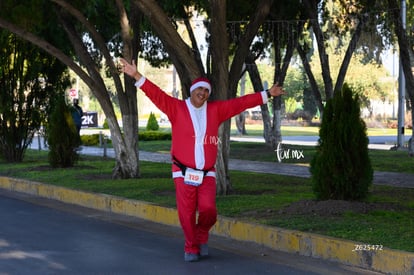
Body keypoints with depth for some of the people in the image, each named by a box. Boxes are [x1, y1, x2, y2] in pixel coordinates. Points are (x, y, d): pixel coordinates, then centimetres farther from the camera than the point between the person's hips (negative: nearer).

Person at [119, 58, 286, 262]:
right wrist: (137, 76, -21)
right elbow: (157, 95, -9)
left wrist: (267, 94, 12)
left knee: (208, 209, -12)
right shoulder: (177, 108, 0)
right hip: (184, 174, -2)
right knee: (186, 214, -2)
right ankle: (191, 248, 18)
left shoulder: (215, 110, 8)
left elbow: (240, 103, 11)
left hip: (207, 174, 2)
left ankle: (202, 236, 17)